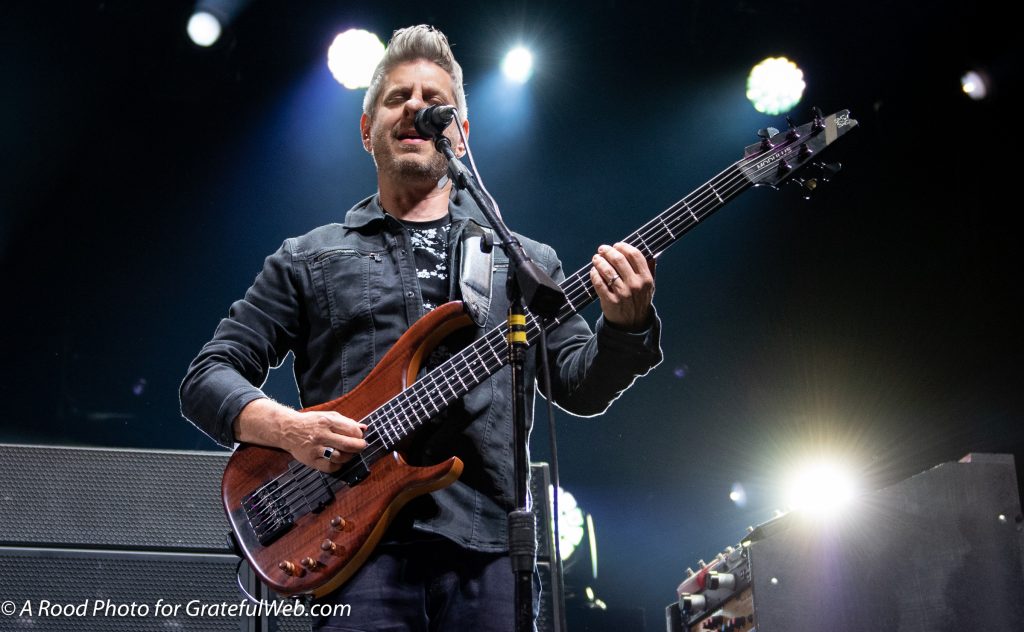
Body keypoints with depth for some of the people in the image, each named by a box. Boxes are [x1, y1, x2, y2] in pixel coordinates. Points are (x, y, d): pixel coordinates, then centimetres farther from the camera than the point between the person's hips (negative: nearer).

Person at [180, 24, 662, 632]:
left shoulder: (526, 261, 18)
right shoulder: (307, 259, 14)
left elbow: (580, 386, 10)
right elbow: (208, 376, 12)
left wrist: (624, 326, -11)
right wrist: (286, 428, -9)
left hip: (488, 551, 2)